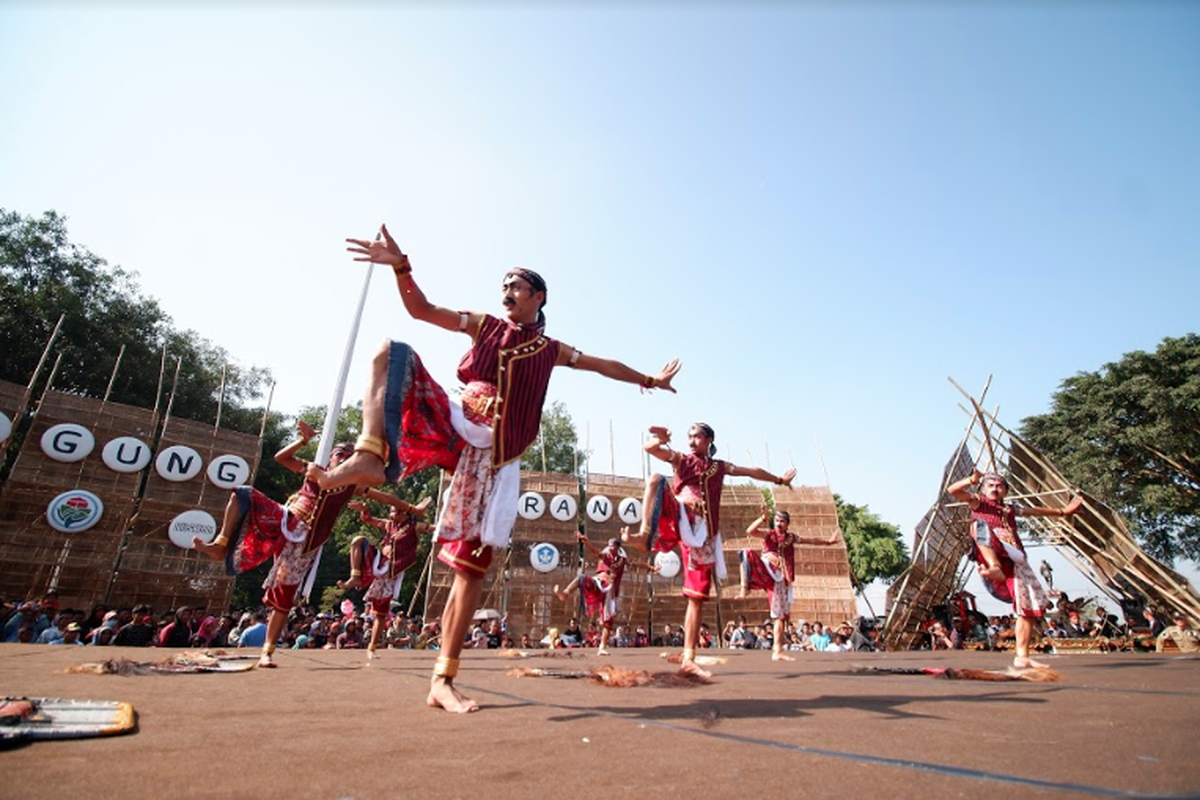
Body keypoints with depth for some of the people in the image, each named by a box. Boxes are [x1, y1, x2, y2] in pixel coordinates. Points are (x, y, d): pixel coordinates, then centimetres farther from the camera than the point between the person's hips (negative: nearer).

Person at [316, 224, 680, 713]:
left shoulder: (551, 351, 17)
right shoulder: (483, 325, 15)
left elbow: (604, 365, 28)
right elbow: (421, 310, 6)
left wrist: (648, 380, 35)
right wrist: (401, 268, -11)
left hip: (496, 456, 0)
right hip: (454, 430, 0)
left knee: (474, 564, -4)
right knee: (393, 353, -22)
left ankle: (443, 681, 5)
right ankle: (372, 456, -43)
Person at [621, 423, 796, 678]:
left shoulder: (719, 467, 22)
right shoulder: (681, 460, 12)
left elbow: (752, 471, 33)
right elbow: (650, 448, -4)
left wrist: (779, 480, 40)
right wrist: (659, 439, -27)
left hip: (703, 533, 3)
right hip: (679, 519, -3)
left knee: (698, 597, 1)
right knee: (656, 480, -31)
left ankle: (688, 658, 8)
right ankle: (645, 535, -48)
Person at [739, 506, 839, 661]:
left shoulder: (791, 537, 13)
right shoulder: (769, 534, 1)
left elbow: (811, 540, 26)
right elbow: (750, 531, -18)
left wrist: (828, 540, 21)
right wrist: (763, 518, -29)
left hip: (779, 578, 4)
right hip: (765, 573, -4)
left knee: (780, 615, 4)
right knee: (747, 553, -33)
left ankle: (777, 651, 11)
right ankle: (744, 588, -39)